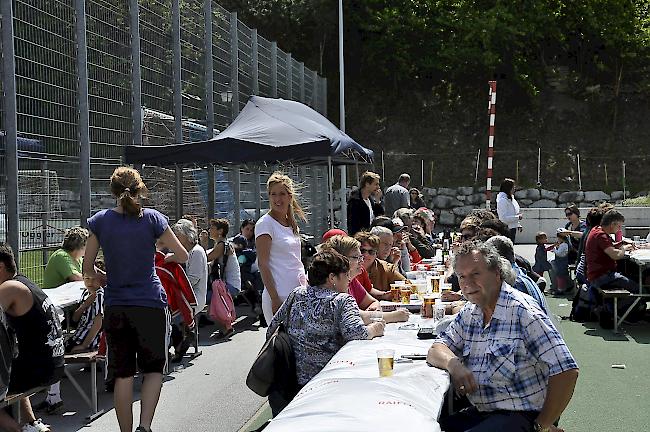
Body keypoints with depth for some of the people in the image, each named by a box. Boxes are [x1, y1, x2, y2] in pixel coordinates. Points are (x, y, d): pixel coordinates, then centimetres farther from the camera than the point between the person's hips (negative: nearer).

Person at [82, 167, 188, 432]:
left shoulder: (100, 221, 1)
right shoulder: (152, 218, -4)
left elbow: (87, 268, 6)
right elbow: (182, 256, 2)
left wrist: (94, 279, 27)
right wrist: (164, 257, 23)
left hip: (115, 307, 2)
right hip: (150, 304, -1)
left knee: (123, 375, 8)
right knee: (153, 369, 10)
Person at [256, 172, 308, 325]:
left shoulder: (291, 223, 14)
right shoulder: (265, 224, -7)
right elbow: (263, 264, -12)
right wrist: (275, 299, -17)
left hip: (298, 292, 7)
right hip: (279, 295, -7)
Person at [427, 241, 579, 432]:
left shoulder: (523, 312, -15)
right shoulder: (468, 314, 9)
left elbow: (566, 371, -19)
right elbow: (436, 350, 9)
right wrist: (453, 364, -15)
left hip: (521, 415, -6)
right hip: (479, 412, 7)